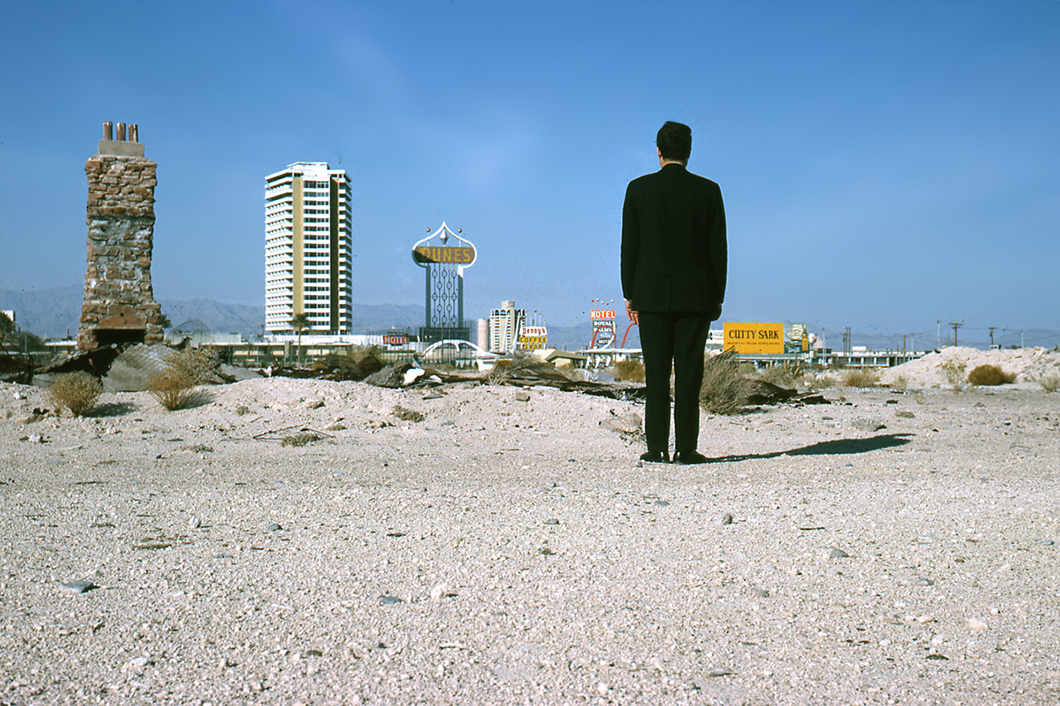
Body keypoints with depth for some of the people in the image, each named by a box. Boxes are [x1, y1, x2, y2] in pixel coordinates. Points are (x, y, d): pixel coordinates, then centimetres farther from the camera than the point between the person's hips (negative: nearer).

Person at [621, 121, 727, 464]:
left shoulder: (638, 188, 0)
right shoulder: (708, 190, 1)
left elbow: (629, 246, 1)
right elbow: (718, 247, 2)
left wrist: (629, 294, 7)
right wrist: (717, 296, 9)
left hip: (652, 294, 0)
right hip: (695, 295, 0)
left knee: (656, 373, 2)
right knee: (689, 372, 2)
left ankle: (657, 448, 1)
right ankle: (686, 448, 1)